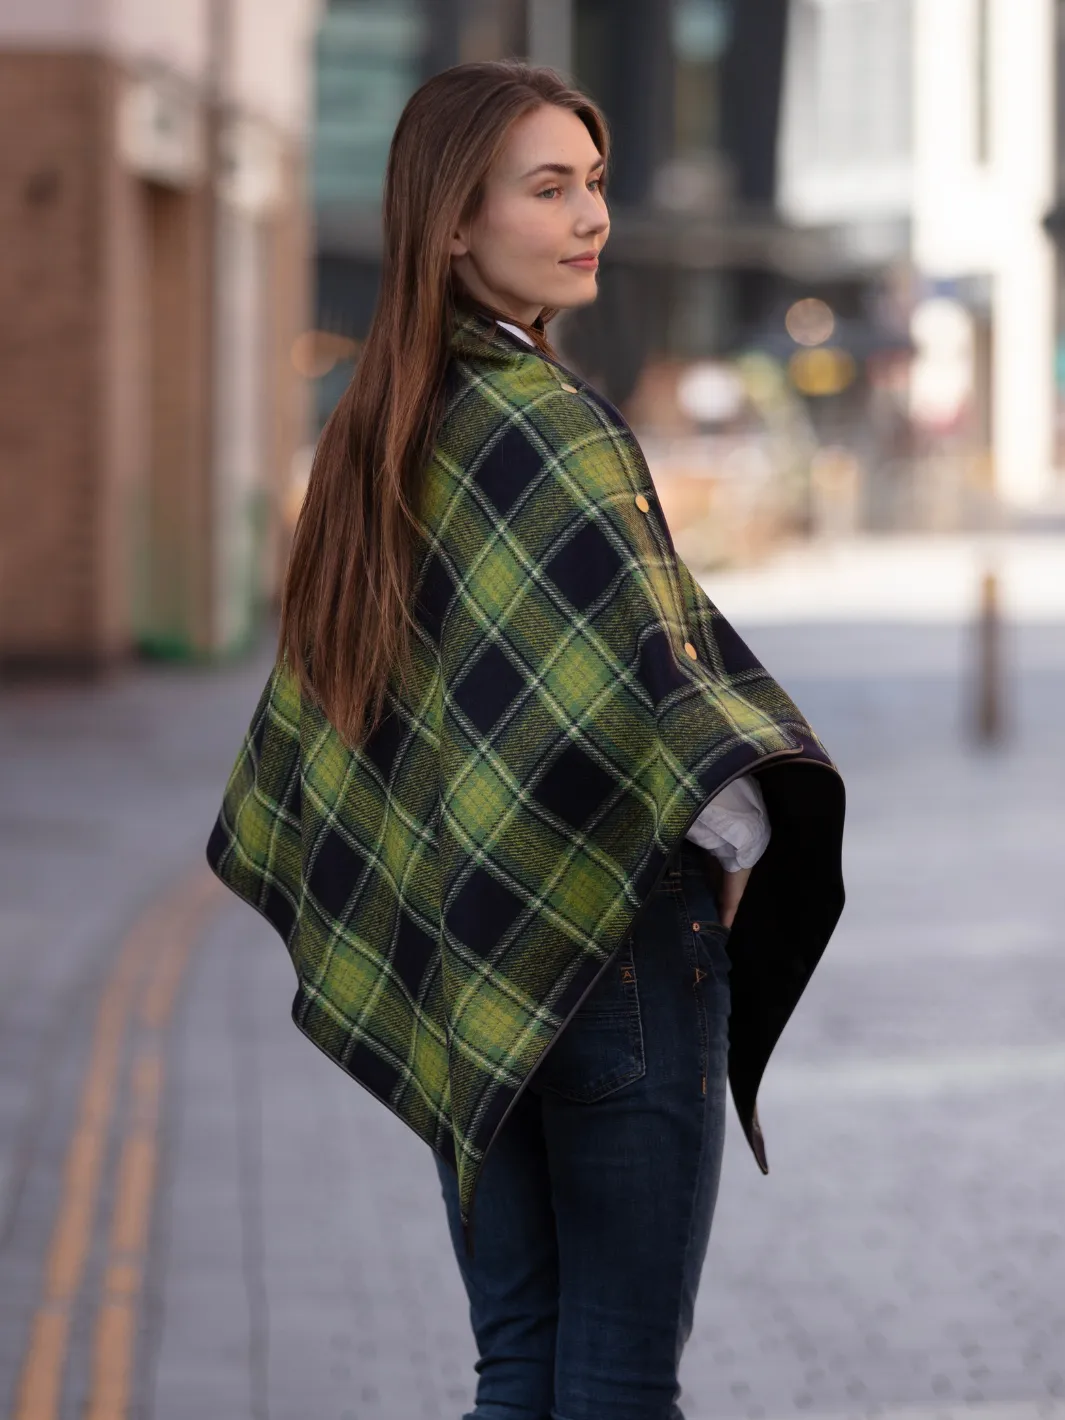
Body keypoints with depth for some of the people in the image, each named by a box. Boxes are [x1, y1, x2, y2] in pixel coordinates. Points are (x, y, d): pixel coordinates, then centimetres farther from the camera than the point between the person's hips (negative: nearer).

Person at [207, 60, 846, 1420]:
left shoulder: (383, 427, 11)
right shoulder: (547, 426, -15)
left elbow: (321, 688, 20)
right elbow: (644, 645, -30)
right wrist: (744, 831, -39)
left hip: (460, 968, 8)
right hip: (608, 943, -8)